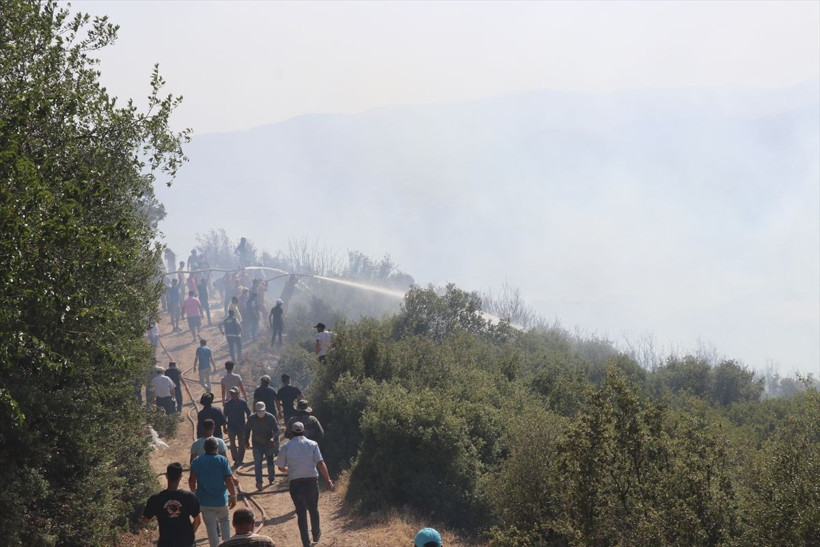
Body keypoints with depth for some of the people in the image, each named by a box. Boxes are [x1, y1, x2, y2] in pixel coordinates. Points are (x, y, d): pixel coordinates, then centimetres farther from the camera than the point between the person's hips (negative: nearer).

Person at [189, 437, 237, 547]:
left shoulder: (197, 461, -6)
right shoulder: (222, 460, -10)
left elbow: (191, 480, -8)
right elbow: (229, 480, -12)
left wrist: (194, 493, 10)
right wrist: (233, 495, -1)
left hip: (205, 501, 0)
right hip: (221, 500, 0)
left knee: (211, 526, 11)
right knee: (224, 521, 23)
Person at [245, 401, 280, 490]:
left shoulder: (270, 418, -12)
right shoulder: (252, 419, -8)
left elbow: (277, 429, -11)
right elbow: (247, 429, 7)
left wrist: (273, 438, -28)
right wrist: (247, 441, 5)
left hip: (269, 443, 0)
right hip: (257, 444, 0)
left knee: (270, 462, 12)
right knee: (257, 463, -10)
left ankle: (271, 479, 32)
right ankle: (259, 482, -13)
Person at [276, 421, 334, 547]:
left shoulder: (286, 447, -1)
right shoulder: (312, 444, -2)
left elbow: (281, 467, 4)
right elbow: (321, 463, -10)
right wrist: (328, 480, -7)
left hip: (295, 481, -1)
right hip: (311, 480, 1)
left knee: (301, 512, 2)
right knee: (313, 508, 21)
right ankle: (316, 534, 38)